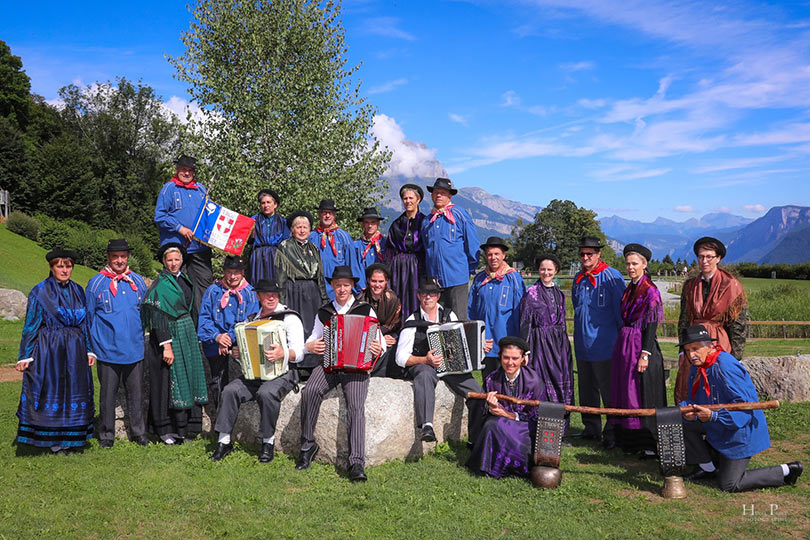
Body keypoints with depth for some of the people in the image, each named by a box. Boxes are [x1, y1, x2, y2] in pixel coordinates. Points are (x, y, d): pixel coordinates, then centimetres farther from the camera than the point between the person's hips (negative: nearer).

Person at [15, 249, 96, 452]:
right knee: (50, 392, 1)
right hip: (49, 350, -4)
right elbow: (30, 325, -3)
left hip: (74, 351, 4)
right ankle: (53, 440, 12)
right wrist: (25, 356, -7)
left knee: (73, 392, 7)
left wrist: (89, 350, 8)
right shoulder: (40, 291, -3)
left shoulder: (78, 291, 8)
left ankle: (69, 437, 18)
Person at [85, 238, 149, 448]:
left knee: (136, 393, 8)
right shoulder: (96, 283, -1)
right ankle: (106, 436, 17)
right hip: (108, 350, -2)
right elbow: (89, 317, 6)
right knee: (107, 394, 5)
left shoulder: (138, 281, 8)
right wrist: (94, 345, 6)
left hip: (135, 350, 3)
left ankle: (138, 432, 19)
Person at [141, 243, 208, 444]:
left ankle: (186, 425, 20)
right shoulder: (160, 285, -12)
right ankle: (166, 430, 8)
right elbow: (158, 318, -18)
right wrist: (166, 346, -23)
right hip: (169, 336, -7)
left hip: (188, 336, 8)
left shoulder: (183, 279, 11)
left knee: (189, 379, 10)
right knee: (170, 381, -2)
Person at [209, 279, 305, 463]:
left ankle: (268, 442, -17)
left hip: (282, 374, -5)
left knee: (266, 393, -34)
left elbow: (299, 352, -11)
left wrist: (283, 354, -31)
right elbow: (246, 350, 24)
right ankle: (224, 440, -11)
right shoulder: (252, 319, 16)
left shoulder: (289, 318, -2)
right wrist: (238, 354, 1)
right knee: (230, 390, -20)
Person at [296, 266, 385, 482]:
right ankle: (308, 445, -13)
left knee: (356, 406, -27)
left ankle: (357, 463, -28)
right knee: (310, 391, -28)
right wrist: (310, 346, 1)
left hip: (357, 366, -2)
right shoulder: (324, 312, 18)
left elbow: (380, 340, 11)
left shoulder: (366, 310, 11)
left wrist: (378, 349, -13)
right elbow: (313, 337, 25)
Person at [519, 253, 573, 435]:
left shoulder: (559, 294, 13)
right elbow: (525, 324, -7)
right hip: (540, 343, -6)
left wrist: (564, 344, 15)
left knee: (562, 382, 6)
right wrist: (526, 350, -11)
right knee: (542, 384, -6)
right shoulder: (531, 294, -5)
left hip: (559, 343, 6)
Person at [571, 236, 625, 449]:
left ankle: (612, 431, 8)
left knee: (609, 390, -1)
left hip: (604, 345, -7)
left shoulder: (612, 277, -8)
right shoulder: (579, 279, 12)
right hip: (582, 344, 7)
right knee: (586, 389, 14)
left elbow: (620, 310, -6)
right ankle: (592, 428, 25)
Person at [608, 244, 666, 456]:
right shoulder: (630, 289, 13)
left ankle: (650, 444, 4)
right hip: (625, 344, 8)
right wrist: (623, 348, 16)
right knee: (626, 393, 10)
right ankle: (631, 441, 20)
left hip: (642, 344, -8)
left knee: (643, 396, -4)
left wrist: (645, 354, -19)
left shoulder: (650, 290, -10)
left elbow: (651, 324, -14)